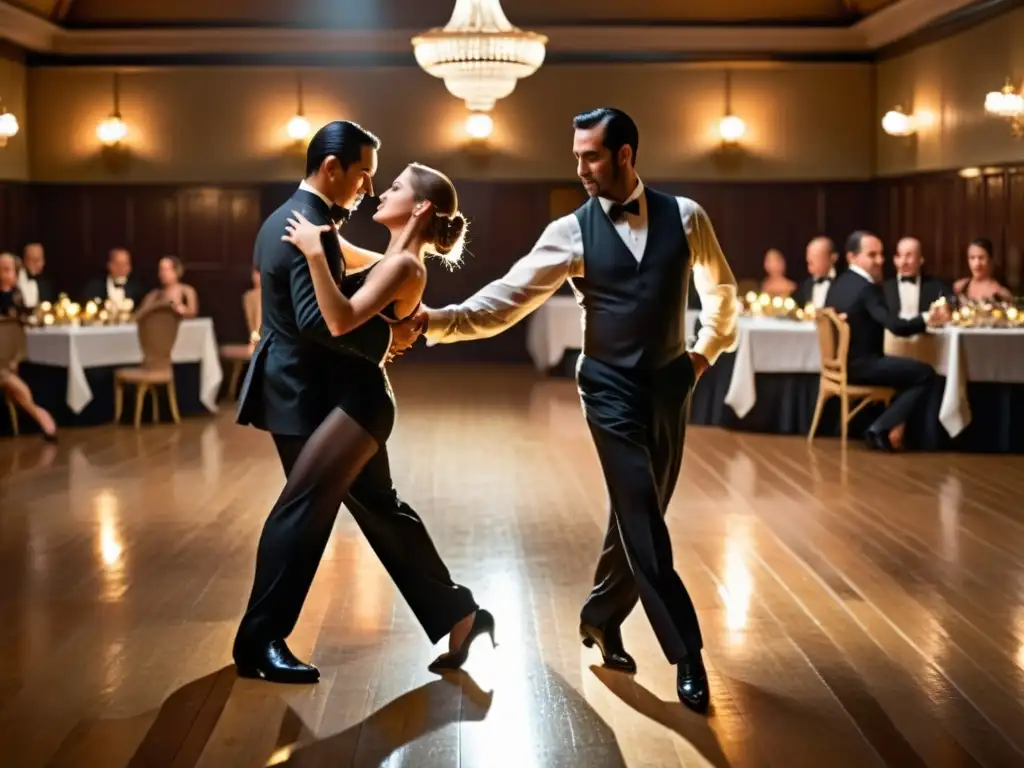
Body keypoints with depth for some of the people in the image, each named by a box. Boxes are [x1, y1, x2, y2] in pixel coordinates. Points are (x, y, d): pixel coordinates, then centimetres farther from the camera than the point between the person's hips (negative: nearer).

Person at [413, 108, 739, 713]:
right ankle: (687, 653, -2)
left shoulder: (685, 216, -1)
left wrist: (707, 352, 12)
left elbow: (720, 288, 15)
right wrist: (436, 321, -23)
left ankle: (601, 616, 32)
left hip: (671, 385, 3)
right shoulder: (572, 232, -6)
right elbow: (508, 299, -12)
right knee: (642, 519, -10)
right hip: (612, 390, -2)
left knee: (640, 515, 10)